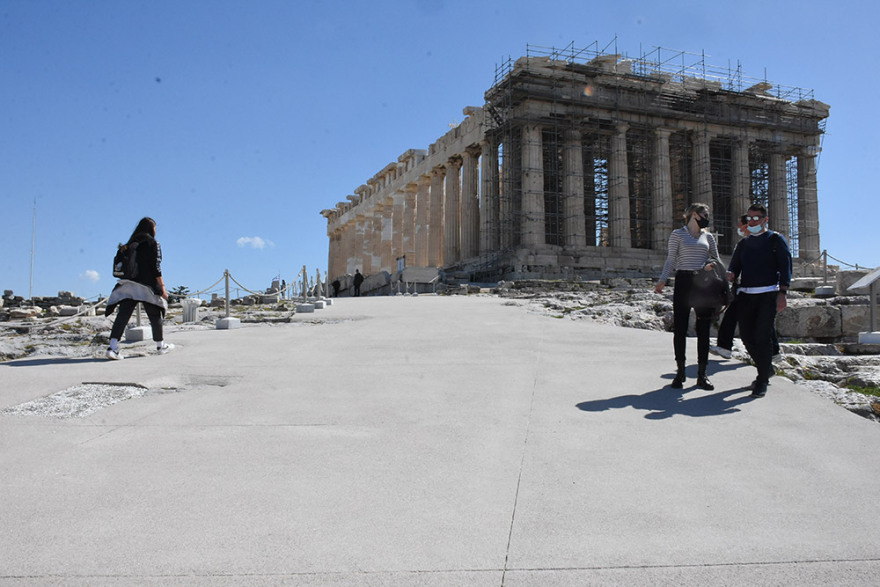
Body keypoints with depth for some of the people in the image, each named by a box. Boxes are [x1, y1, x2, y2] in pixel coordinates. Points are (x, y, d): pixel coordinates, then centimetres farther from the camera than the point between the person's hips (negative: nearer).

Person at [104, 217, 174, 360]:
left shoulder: (131, 244, 14)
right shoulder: (153, 243, -3)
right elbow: (156, 268, -10)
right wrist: (162, 287, -7)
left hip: (129, 284, 5)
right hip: (147, 286, -5)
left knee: (122, 315, -3)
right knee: (155, 316, 11)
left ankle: (113, 348, -16)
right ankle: (161, 346, 25)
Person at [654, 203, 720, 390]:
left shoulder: (708, 236, 15)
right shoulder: (678, 234, 5)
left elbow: (716, 259, 19)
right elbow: (671, 260, 3)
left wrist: (711, 265, -5)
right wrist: (662, 280, -9)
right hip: (683, 282, -3)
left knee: (704, 329, 2)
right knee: (680, 328, -3)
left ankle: (702, 374, 9)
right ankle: (680, 372, 8)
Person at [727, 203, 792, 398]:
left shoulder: (776, 239, 5)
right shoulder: (743, 243, 19)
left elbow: (785, 266, -2)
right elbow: (735, 265, 17)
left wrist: (782, 293, -14)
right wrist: (731, 274, -9)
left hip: (768, 294, -5)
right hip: (745, 294, 5)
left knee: (762, 336, -8)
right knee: (746, 336, 5)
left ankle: (762, 381, 1)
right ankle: (766, 369, 28)